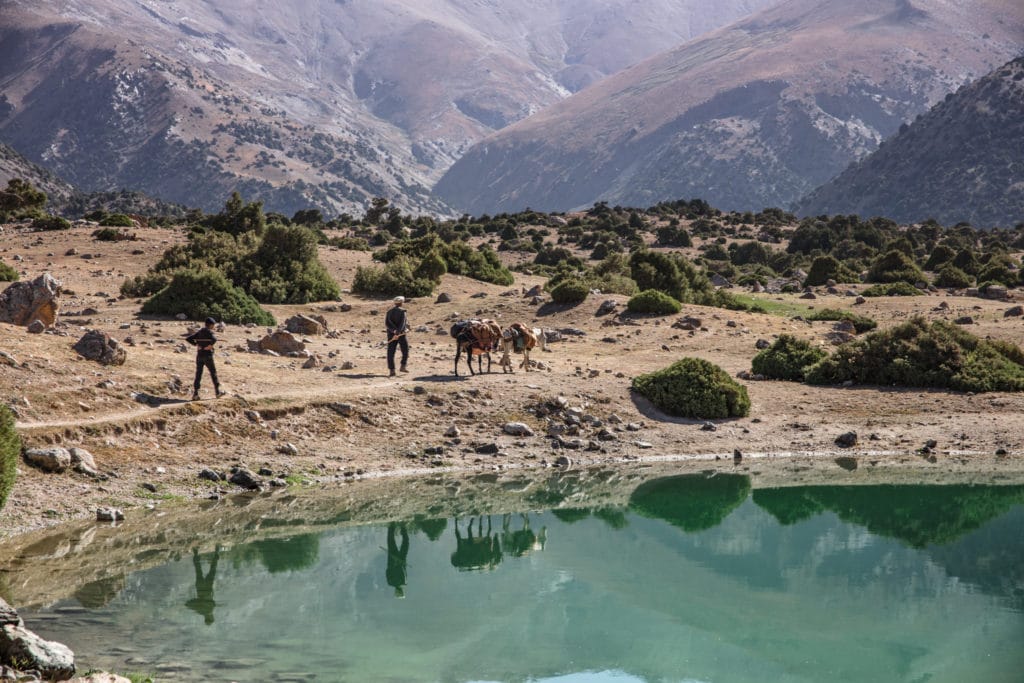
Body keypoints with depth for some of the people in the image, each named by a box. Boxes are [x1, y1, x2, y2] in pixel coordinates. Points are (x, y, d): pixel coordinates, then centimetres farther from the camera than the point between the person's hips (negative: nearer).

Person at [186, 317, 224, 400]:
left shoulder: (199, 332, 9)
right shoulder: (209, 332, -10)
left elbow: (187, 339, 8)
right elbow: (214, 339, -32)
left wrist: (196, 344, 3)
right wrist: (210, 345, -15)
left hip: (199, 355, 5)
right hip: (207, 356, -5)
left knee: (198, 374, 5)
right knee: (213, 373, 10)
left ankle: (195, 394, -4)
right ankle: (217, 392, 20)